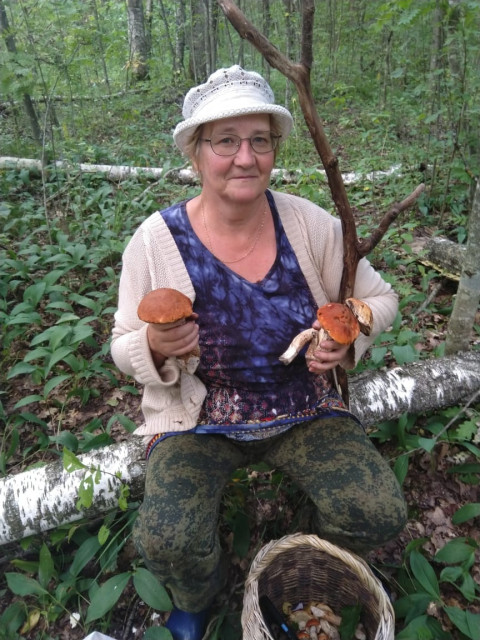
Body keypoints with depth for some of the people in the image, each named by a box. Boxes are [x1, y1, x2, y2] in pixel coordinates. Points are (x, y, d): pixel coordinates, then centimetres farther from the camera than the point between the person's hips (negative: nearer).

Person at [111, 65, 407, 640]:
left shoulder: (310, 224, -9)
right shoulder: (156, 240, -12)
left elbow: (379, 296, 5)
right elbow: (124, 348, -2)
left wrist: (349, 337, -16)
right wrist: (155, 347, -25)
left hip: (304, 411, 2)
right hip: (197, 419, -1)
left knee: (379, 514, -15)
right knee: (168, 544, -22)